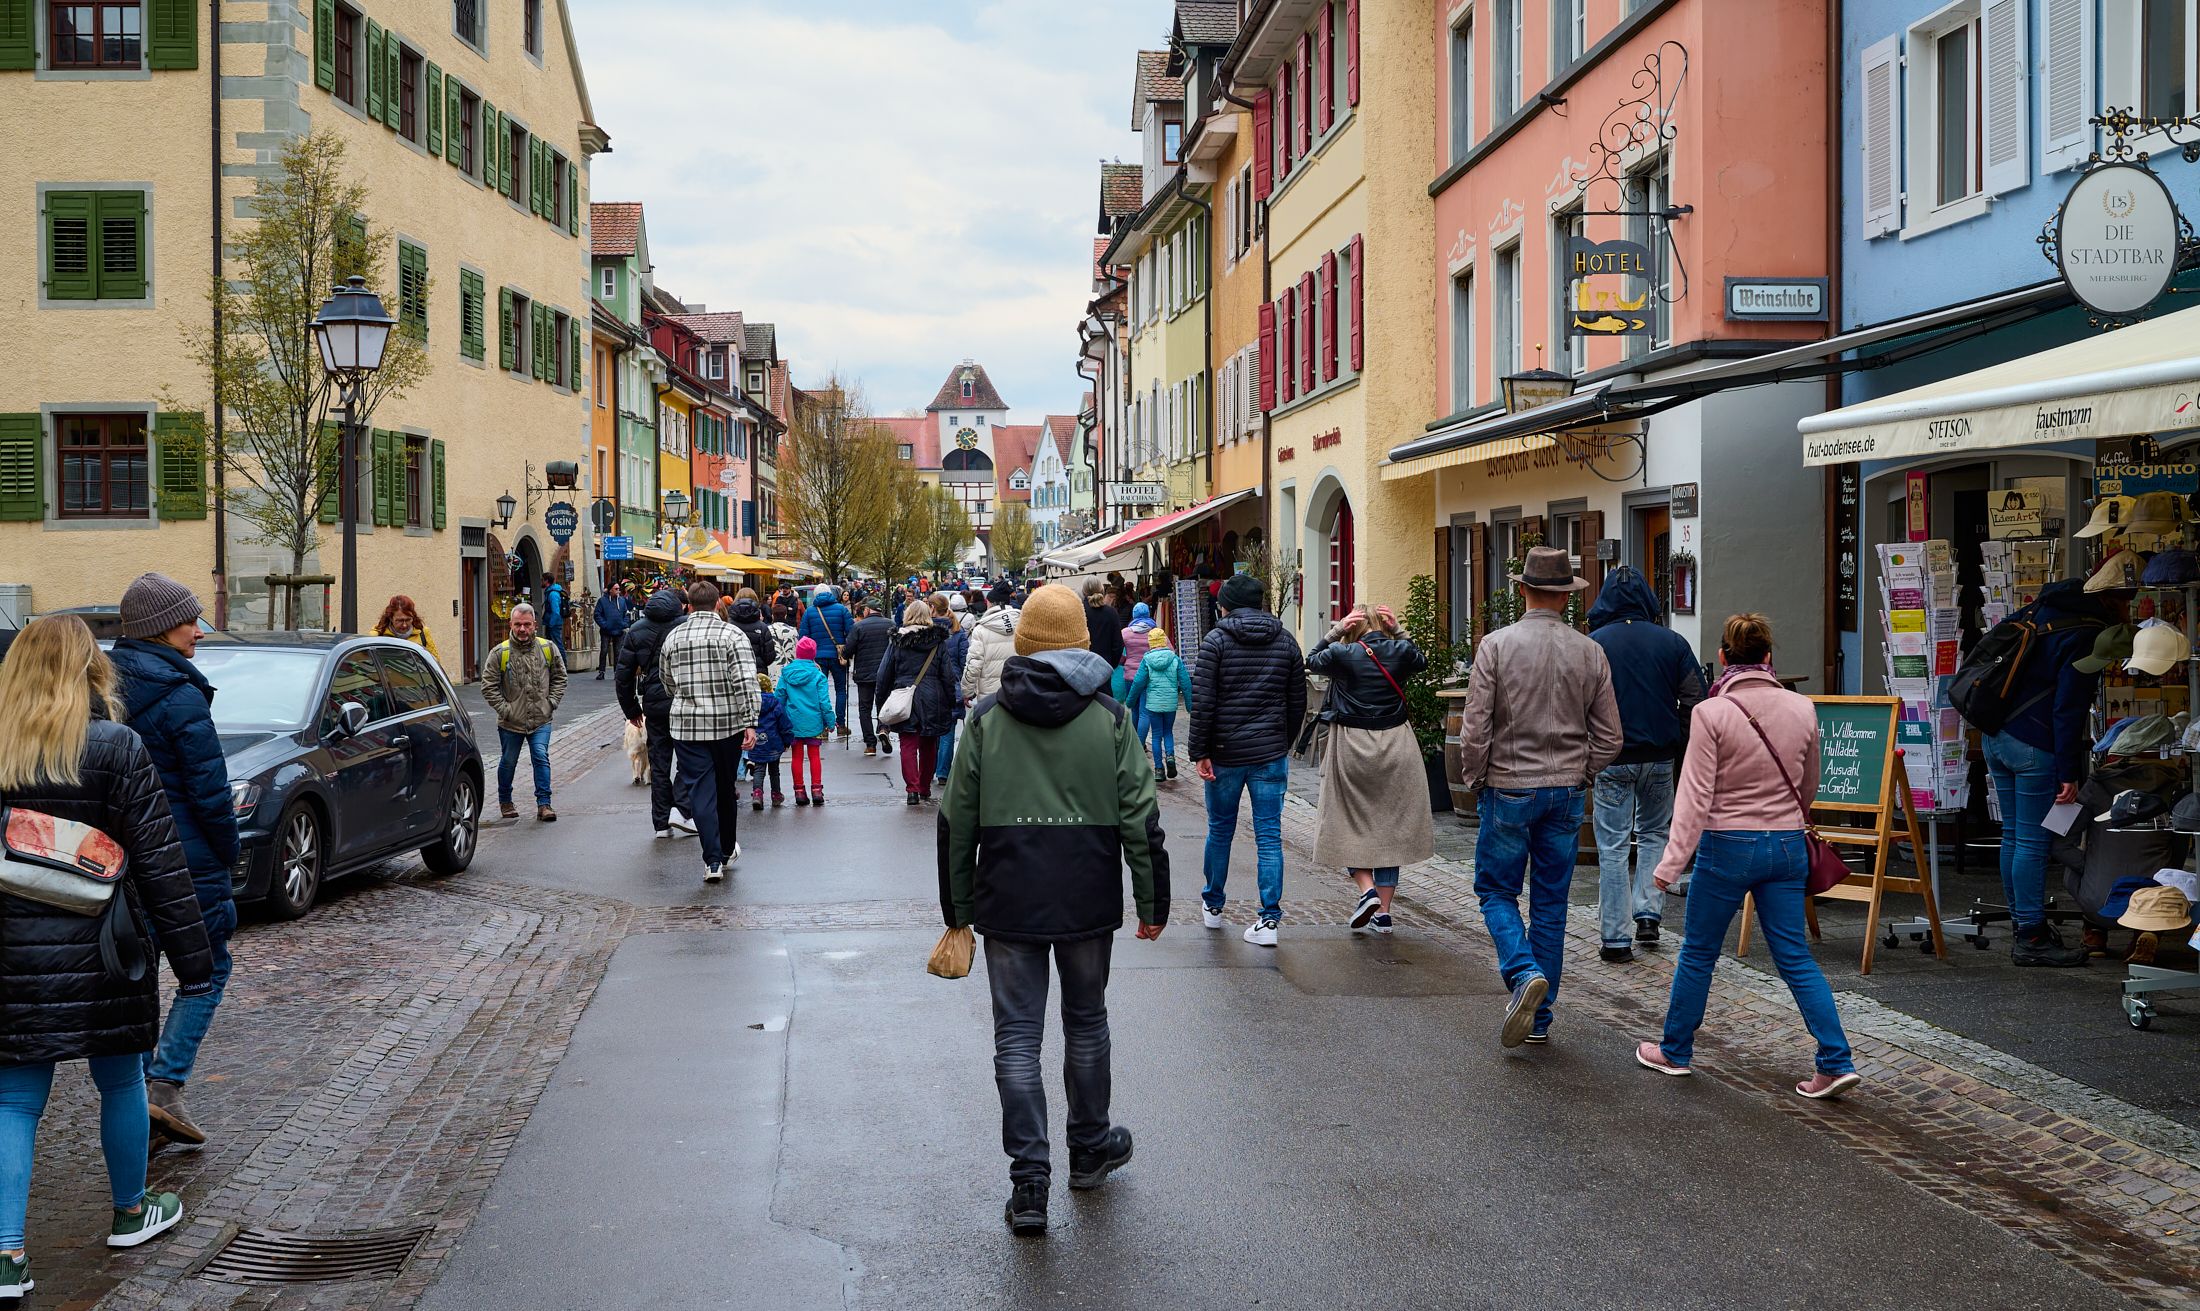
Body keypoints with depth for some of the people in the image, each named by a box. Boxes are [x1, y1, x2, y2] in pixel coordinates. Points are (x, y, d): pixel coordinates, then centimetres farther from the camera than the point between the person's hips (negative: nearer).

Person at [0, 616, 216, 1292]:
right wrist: (192, 962, -5)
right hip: (98, 954, -2)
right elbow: (161, 864, -10)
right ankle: (130, 1214, 33)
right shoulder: (117, 748, -9)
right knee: (120, 1081, 16)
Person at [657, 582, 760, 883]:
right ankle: (728, 850, 32)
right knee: (727, 789, 16)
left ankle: (713, 860, -7)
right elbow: (746, 682, -15)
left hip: (686, 726, 1)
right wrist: (750, 723, -15)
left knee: (701, 791, 1)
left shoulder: (673, 638, 5)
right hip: (728, 723, -1)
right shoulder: (731, 635, -6)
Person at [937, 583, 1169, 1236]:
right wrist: (1152, 901, 5)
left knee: (1016, 1034, 3)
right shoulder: (1110, 718, -2)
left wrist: (957, 908, 10)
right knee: (1086, 1023, 18)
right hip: (1088, 903, 1)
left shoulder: (985, 719, 0)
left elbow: (957, 821, 2)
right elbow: (1140, 818, -3)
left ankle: (1029, 1181, -2)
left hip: (1007, 905, 0)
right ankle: (1091, 1148, 34)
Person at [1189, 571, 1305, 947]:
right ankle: (1269, 919, -2)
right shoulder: (1286, 641, 6)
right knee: (1269, 835, 2)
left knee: (1220, 830, 14)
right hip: (1270, 753, 2)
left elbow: (1202, 702, -11)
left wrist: (1199, 753, -8)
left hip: (1225, 753, -2)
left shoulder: (1216, 640, -5)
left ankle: (1213, 905, 28)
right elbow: (1297, 701, 9)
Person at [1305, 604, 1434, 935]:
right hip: (1395, 746, 3)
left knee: (1347, 821, 12)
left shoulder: (1342, 654, -9)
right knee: (1389, 824, 9)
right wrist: (1398, 632, 13)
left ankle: (1367, 889, -8)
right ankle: (1383, 911, 8)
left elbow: (1311, 661, 11)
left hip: (1351, 745, -3)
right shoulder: (1400, 651, -3)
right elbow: (1422, 662, 20)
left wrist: (1334, 631, 7)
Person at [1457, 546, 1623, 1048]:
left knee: (1497, 892, 10)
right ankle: (1539, 1017, 15)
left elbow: (1475, 729, -11)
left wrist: (1474, 781, 4)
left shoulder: (1497, 645, -10)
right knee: (1551, 903, 11)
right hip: (1566, 792, 3)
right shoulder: (1590, 652, 0)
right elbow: (1609, 736, 3)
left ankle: (1524, 973, -16)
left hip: (1509, 789, -3)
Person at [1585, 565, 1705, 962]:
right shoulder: (1672, 642, -1)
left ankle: (1616, 938, 4)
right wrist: (1679, 744, 12)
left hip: (1610, 760, -2)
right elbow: (1695, 700, 0)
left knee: (1613, 847, 3)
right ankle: (1648, 913, 12)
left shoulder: (1591, 645, -7)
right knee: (1654, 834, 22)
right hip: (1659, 757, 2)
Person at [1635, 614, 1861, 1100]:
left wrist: (1673, 861, -13)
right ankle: (1836, 1062, 3)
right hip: (1788, 845, 4)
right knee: (1796, 957, 9)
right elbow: (1809, 786, 13)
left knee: (1697, 952, 12)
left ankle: (1674, 1050, 25)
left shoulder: (1711, 713, -13)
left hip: (1728, 845, -4)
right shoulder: (1802, 708, 0)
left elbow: (1696, 795, -15)